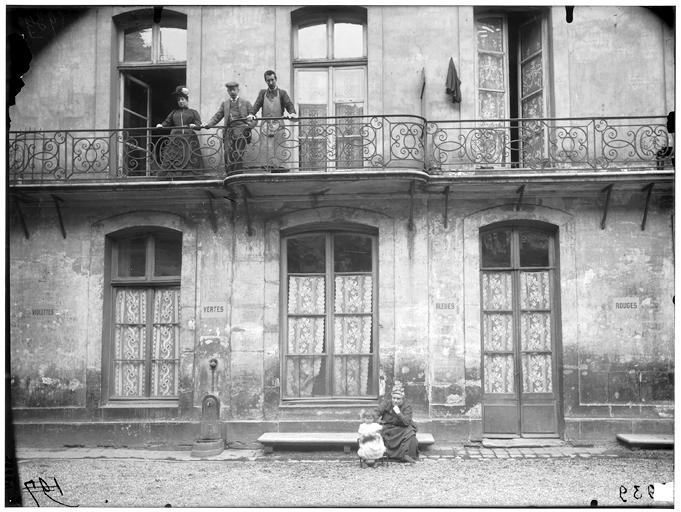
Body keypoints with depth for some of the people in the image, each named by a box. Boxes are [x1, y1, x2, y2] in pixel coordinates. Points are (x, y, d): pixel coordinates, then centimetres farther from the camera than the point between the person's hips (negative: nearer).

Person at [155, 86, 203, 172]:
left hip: (189, 141, -2)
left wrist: (194, 126, -16)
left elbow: (199, 125, 5)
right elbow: (167, 122, 16)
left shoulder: (193, 112, 15)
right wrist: (161, 125, -4)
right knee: (172, 162, -10)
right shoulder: (174, 112, 22)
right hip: (175, 141, 2)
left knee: (190, 162, -9)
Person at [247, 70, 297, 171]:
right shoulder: (262, 93, 18)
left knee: (278, 151, -8)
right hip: (265, 127, 2)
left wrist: (292, 113, -23)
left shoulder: (282, 93, 13)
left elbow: (289, 105, -1)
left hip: (278, 127, -2)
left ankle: (278, 167, -9)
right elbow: (257, 104, 4)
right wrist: (251, 114, -16)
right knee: (266, 150, -6)